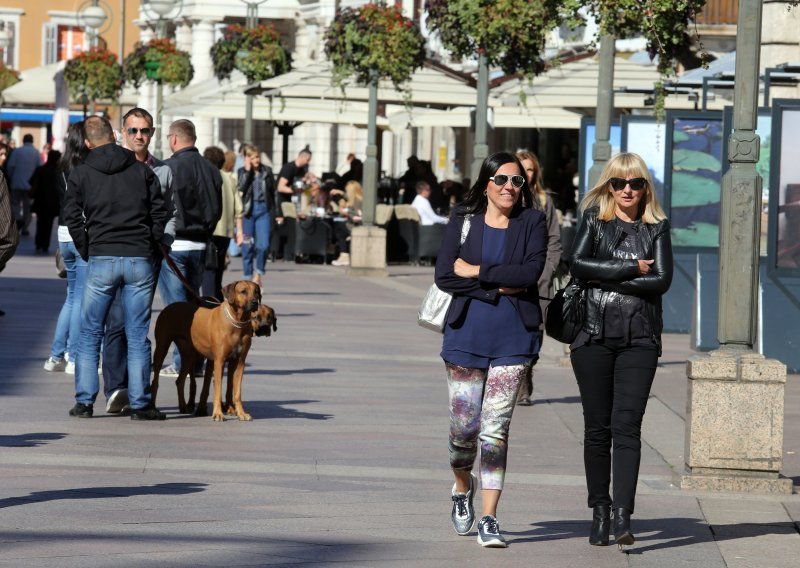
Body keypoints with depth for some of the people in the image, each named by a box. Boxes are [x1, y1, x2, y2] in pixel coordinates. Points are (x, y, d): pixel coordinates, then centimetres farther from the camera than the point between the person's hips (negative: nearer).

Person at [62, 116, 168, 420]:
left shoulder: (80, 173, 3)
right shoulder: (142, 170, 7)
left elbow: (73, 218, -2)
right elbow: (159, 213, 6)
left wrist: (88, 253, 9)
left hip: (101, 260, -1)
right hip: (140, 261, 1)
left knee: (90, 334, 7)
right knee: (138, 336, 4)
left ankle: (84, 401, 3)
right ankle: (140, 403, 3)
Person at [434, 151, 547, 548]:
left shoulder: (532, 223, 5)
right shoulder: (462, 221, 6)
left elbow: (532, 270, -11)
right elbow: (444, 276, -5)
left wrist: (477, 272, -10)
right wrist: (499, 288, -10)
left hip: (513, 339, -1)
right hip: (466, 333, 1)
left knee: (496, 429, -6)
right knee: (464, 427, 3)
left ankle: (489, 519, -3)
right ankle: (462, 488, 35)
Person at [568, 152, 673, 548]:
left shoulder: (656, 227, 9)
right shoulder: (593, 219, 9)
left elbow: (662, 280, -4)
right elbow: (578, 264, -7)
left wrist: (606, 278, -7)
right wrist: (632, 269, -9)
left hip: (639, 338, -1)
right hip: (594, 335, 1)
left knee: (626, 426, -11)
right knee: (597, 427, 3)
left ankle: (622, 515, -17)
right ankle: (599, 512, 12)